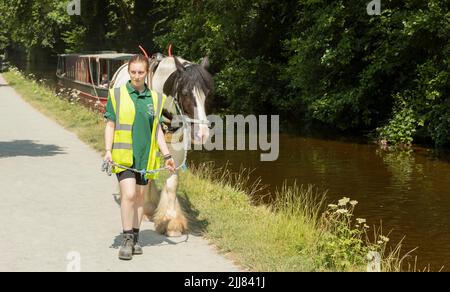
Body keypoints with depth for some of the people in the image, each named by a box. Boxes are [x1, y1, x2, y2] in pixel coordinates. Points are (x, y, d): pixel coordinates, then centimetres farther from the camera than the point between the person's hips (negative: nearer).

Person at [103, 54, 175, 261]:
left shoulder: (155, 98, 9)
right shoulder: (117, 95, 1)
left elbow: (157, 130, 14)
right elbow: (110, 125, 1)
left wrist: (167, 155, 9)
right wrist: (108, 151, -9)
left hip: (145, 157, 4)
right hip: (123, 155, -4)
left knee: (140, 197, 10)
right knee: (128, 194, -15)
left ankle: (135, 238, 22)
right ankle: (127, 240, -6)